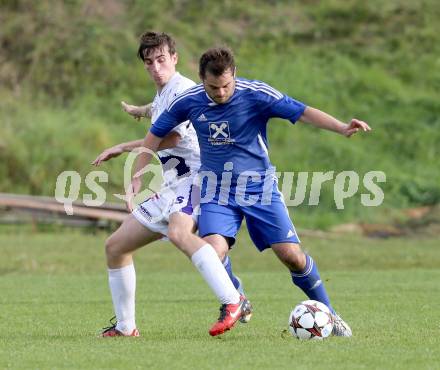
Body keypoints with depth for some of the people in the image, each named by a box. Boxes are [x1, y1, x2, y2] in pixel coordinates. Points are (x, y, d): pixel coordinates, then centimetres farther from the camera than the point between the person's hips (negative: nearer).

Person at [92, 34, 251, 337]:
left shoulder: (183, 90, -10)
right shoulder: (163, 95, 19)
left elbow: (170, 138, -18)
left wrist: (123, 148, -8)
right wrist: (141, 110, 62)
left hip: (193, 179, -10)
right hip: (169, 187, 10)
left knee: (179, 232, -39)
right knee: (115, 247, 11)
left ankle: (234, 301, -48)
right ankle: (125, 327, 19)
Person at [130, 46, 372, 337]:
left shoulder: (256, 94, -15)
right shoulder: (188, 102, -7)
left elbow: (302, 112, -21)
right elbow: (155, 135, 8)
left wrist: (343, 128, -35)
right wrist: (137, 176, 4)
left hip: (258, 186, -1)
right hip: (217, 190, 2)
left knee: (291, 255, -9)